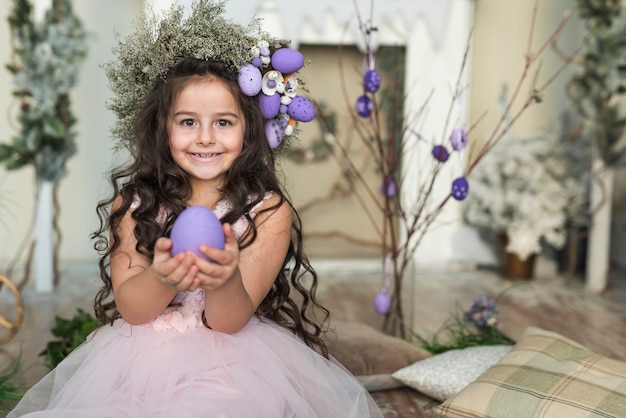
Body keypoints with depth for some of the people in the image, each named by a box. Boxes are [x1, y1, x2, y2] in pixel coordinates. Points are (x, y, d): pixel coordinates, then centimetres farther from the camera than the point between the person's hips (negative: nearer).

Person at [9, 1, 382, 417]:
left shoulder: (269, 211, -8)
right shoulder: (132, 204, 0)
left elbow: (230, 321, -13)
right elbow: (130, 309, -7)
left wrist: (226, 282, -36)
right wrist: (161, 278, -30)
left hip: (235, 363, -2)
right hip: (140, 362, 2)